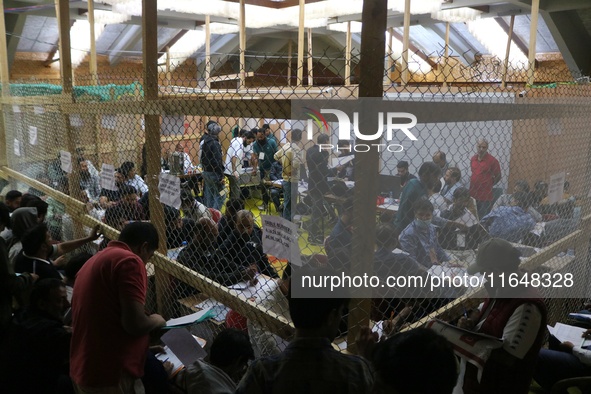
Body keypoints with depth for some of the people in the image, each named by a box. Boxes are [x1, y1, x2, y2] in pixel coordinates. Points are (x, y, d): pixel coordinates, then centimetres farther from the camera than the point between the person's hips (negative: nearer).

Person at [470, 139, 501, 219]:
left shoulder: (492, 161, -9)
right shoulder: (473, 159, 8)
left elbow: (498, 177, 0)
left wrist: (487, 184, 7)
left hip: (485, 197, -5)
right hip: (472, 194, 6)